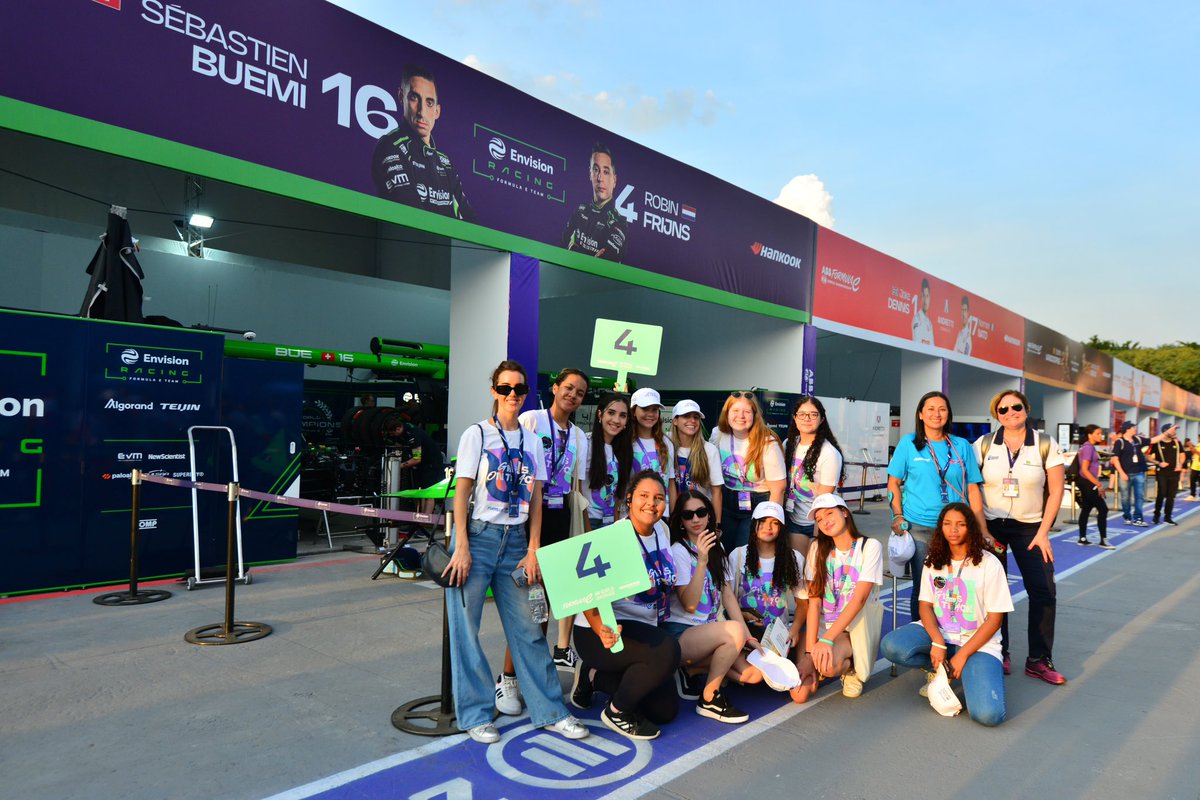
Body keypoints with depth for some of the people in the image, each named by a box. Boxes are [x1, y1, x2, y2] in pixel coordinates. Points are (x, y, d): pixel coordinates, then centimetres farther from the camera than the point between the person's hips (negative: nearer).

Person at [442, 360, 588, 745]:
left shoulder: (532, 441, 10)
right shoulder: (477, 434, -2)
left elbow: (535, 499, 8)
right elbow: (461, 493, -5)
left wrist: (533, 551, 2)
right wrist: (461, 548, -12)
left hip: (516, 542, 3)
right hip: (478, 536, -3)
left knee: (527, 628, 7)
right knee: (465, 628, 2)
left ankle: (549, 711, 17)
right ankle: (475, 714, 17)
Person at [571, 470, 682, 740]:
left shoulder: (662, 530, 2)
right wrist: (602, 630, -42)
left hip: (644, 630, 8)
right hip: (598, 633, -8)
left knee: (666, 711, 7)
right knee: (667, 650, -34)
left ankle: (594, 676, 22)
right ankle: (617, 712, -9)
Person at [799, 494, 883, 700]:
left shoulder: (869, 546, -7)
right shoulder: (818, 548, 1)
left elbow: (859, 599, -17)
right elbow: (814, 601, -7)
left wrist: (827, 639, -26)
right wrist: (810, 649, -17)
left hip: (854, 627, -2)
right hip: (823, 624, 2)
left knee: (829, 665, -35)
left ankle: (851, 668, 0)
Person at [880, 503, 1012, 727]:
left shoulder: (989, 564, -8)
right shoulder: (933, 561, 5)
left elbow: (995, 619, -8)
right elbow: (925, 606, 2)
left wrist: (962, 655, -14)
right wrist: (938, 642, -18)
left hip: (977, 641, -3)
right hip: (937, 633, 4)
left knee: (988, 714, -27)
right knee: (891, 645, -27)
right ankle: (939, 670, 3)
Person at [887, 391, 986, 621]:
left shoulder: (962, 446, 7)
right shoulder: (908, 443, 3)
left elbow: (972, 489, 6)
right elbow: (893, 483, 4)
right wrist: (898, 516, -7)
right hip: (918, 527, -1)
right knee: (922, 586, 4)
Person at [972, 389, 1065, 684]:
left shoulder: (1045, 445, -4)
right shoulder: (984, 444, -2)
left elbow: (1056, 490, -2)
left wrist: (1043, 533, -7)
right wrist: (979, 529, -8)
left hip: (1030, 527, 0)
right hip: (990, 526, 0)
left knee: (1044, 591, -4)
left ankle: (1039, 659, 9)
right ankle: (999, 653, 18)